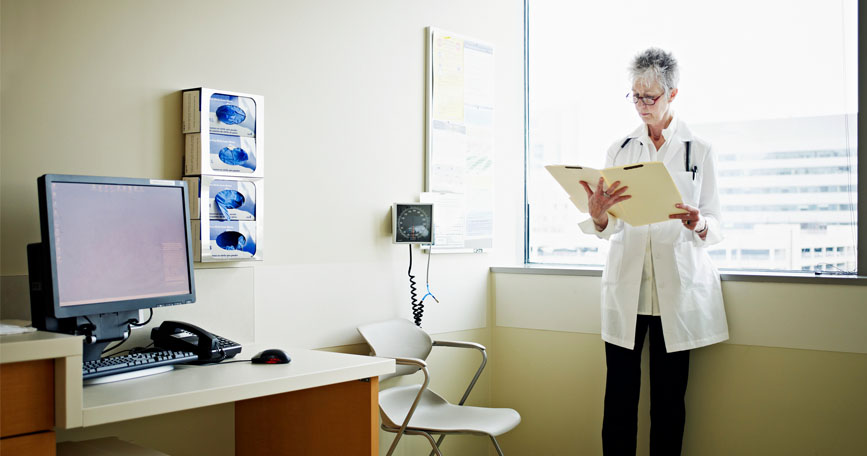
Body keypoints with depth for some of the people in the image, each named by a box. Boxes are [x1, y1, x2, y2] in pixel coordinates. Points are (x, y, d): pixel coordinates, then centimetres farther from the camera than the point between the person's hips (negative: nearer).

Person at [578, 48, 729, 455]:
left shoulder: (699, 151, 7)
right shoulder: (619, 150, 11)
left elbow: (716, 228, 5)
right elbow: (608, 228, 7)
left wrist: (697, 224, -18)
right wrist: (597, 215, -17)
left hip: (677, 287, -1)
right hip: (625, 285, 1)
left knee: (669, 397, 3)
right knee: (619, 395, 0)